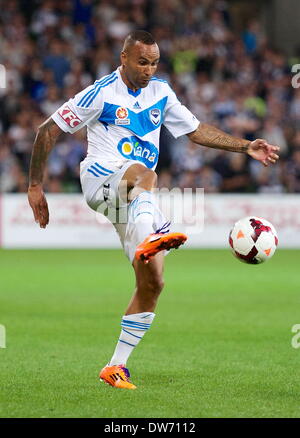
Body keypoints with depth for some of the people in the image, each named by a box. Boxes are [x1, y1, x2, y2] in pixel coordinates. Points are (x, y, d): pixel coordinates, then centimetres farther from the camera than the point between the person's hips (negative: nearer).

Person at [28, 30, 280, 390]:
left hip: (135, 198, 6)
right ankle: (148, 240, -71)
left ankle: (116, 367, 2)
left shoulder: (160, 92, 14)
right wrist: (35, 187, -3)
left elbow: (196, 131, 22)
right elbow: (48, 131, 0)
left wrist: (246, 147, 13)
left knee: (152, 283, -5)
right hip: (101, 176, -6)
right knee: (145, 175, -41)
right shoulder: (100, 94, -4)